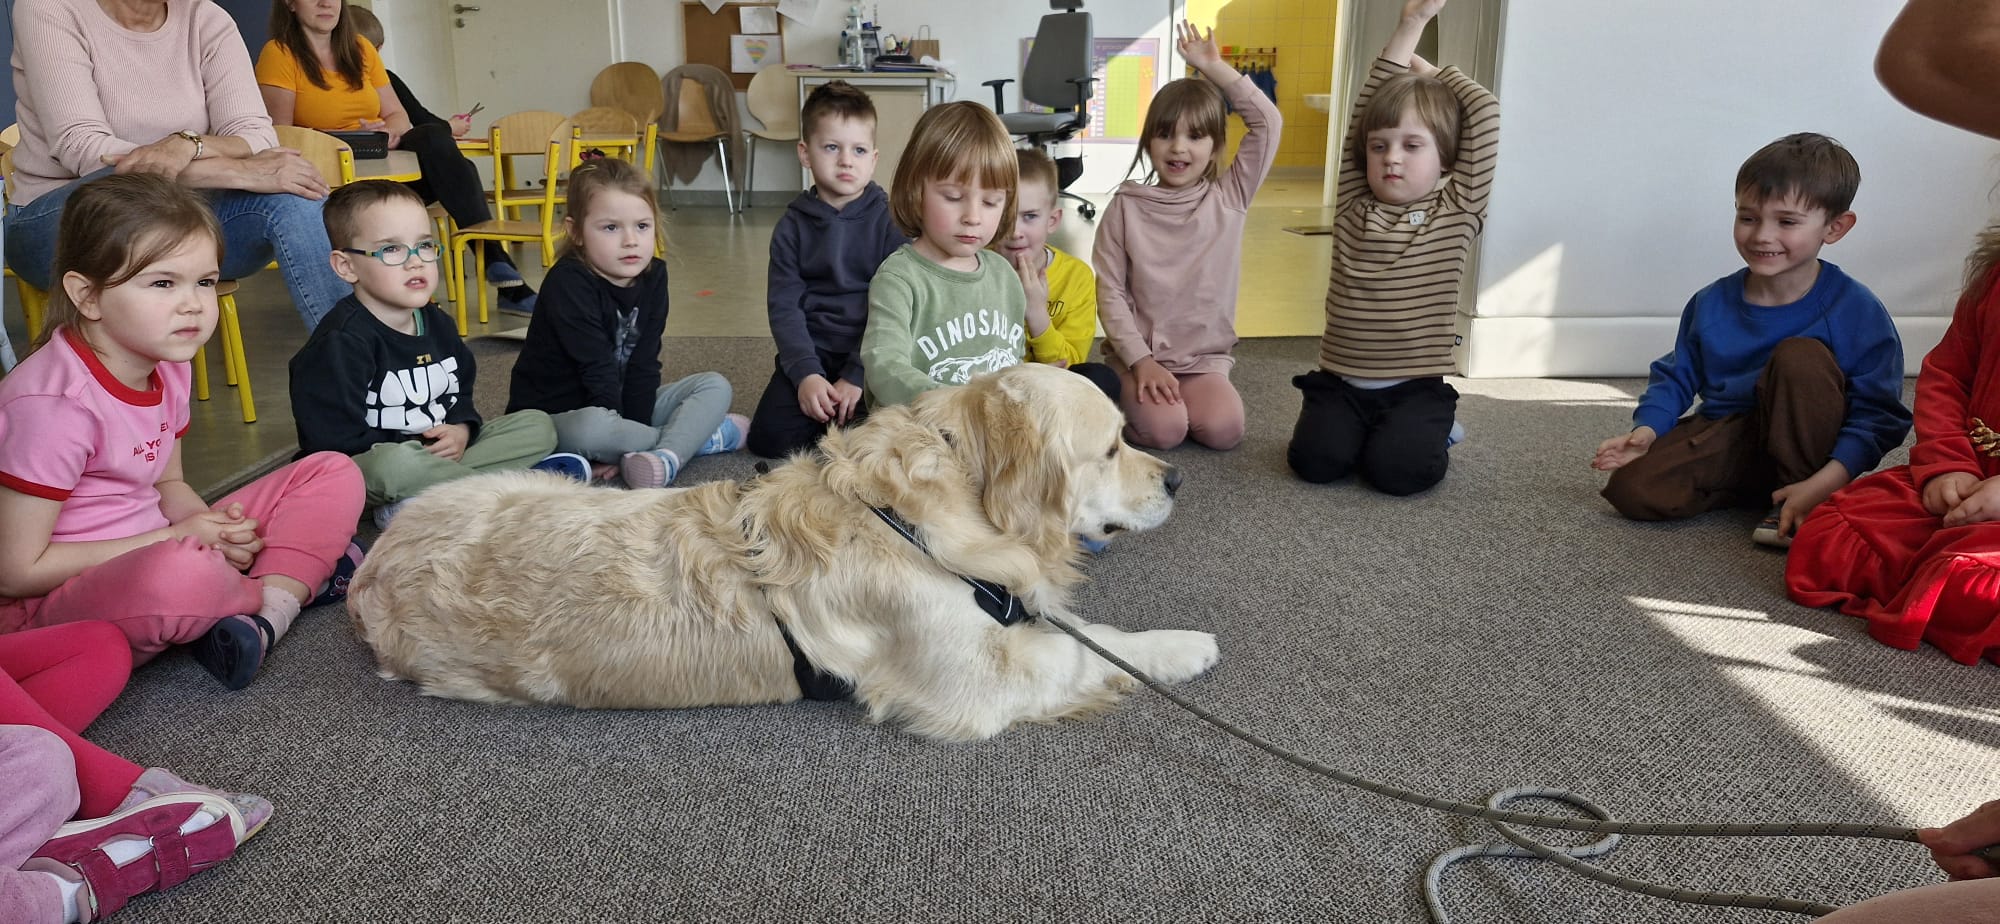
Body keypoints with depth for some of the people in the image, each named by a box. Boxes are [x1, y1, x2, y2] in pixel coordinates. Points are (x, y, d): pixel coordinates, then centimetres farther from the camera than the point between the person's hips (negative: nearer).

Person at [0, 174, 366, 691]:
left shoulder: (165, 367, 3)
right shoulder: (56, 402, -22)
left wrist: (217, 531, -8)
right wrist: (178, 538, -17)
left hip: (153, 551, 9)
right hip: (48, 605, -8)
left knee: (334, 476, 2)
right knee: (183, 573, -43)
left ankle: (267, 614, -19)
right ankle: (288, 583, -9)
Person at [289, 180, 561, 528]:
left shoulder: (438, 323, 8)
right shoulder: (341, 342, -16)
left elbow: (461, 394, 18)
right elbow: (335, 441, -20)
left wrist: (461, 429, -5)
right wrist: (414, 449, -19)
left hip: (439, 452, 8)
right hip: (361, 470, -8)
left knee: (538, 426, -1)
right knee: (394, 463, -42)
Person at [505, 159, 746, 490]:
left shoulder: (653, 275, -4)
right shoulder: (567, 283, -22)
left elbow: (644, 363, -7)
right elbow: (597, 369, -23)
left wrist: (636, 425, -15)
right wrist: (621, 436, -22)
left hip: (623, 405, 7)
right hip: (556, 412, -7)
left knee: (716, 386, -5)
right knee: (593, 428, -41)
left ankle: (666, 458, -33)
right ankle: (701, 436, -18)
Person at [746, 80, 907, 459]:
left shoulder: (890, 222, -4)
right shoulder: (792, 227, 4)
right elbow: (783, 306, -1)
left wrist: (857, 375, -17)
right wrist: (806, 373, -16)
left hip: (871, 355, -2)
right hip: (811, 351, 2)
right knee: (769, 437, -15)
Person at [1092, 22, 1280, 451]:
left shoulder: (1229, 199, 0)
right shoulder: (1126, 207, -5)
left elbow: (1268, 124, -7)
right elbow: (1110, 292, -5)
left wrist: (1215, 67, -9)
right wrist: (1141, 360, -15)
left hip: (1205, 357, 2)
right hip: (1138, 354, -2)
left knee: (1224, 429, -21)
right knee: (1163, 430, -25)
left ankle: (1183, 395, 10)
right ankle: (1128, 394, 7)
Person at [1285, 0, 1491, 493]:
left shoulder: (1457, 213, -1)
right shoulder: (1354, 208, 5)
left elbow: (1485, 112, -5)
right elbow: (1368, 108, 3)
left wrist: (1427, 71, 9)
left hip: (1415, 387, -2)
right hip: (1339, 381, 2)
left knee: (1397, 470, -23)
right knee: (1315, 459, -18)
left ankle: (1432, 431, 11)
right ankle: (1363, 430, 15)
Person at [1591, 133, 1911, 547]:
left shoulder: (1857, 310, -11)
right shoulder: (1711, 303, 0)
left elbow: (1877, 415, -14)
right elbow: (1676, 376, 12)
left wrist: (1823, 483, -29)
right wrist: (1647, 429, -9)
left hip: (1803, 448, -2)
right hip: (1725, 442, 3)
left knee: (1801, 355, -30)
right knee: (1631, 488, -22)